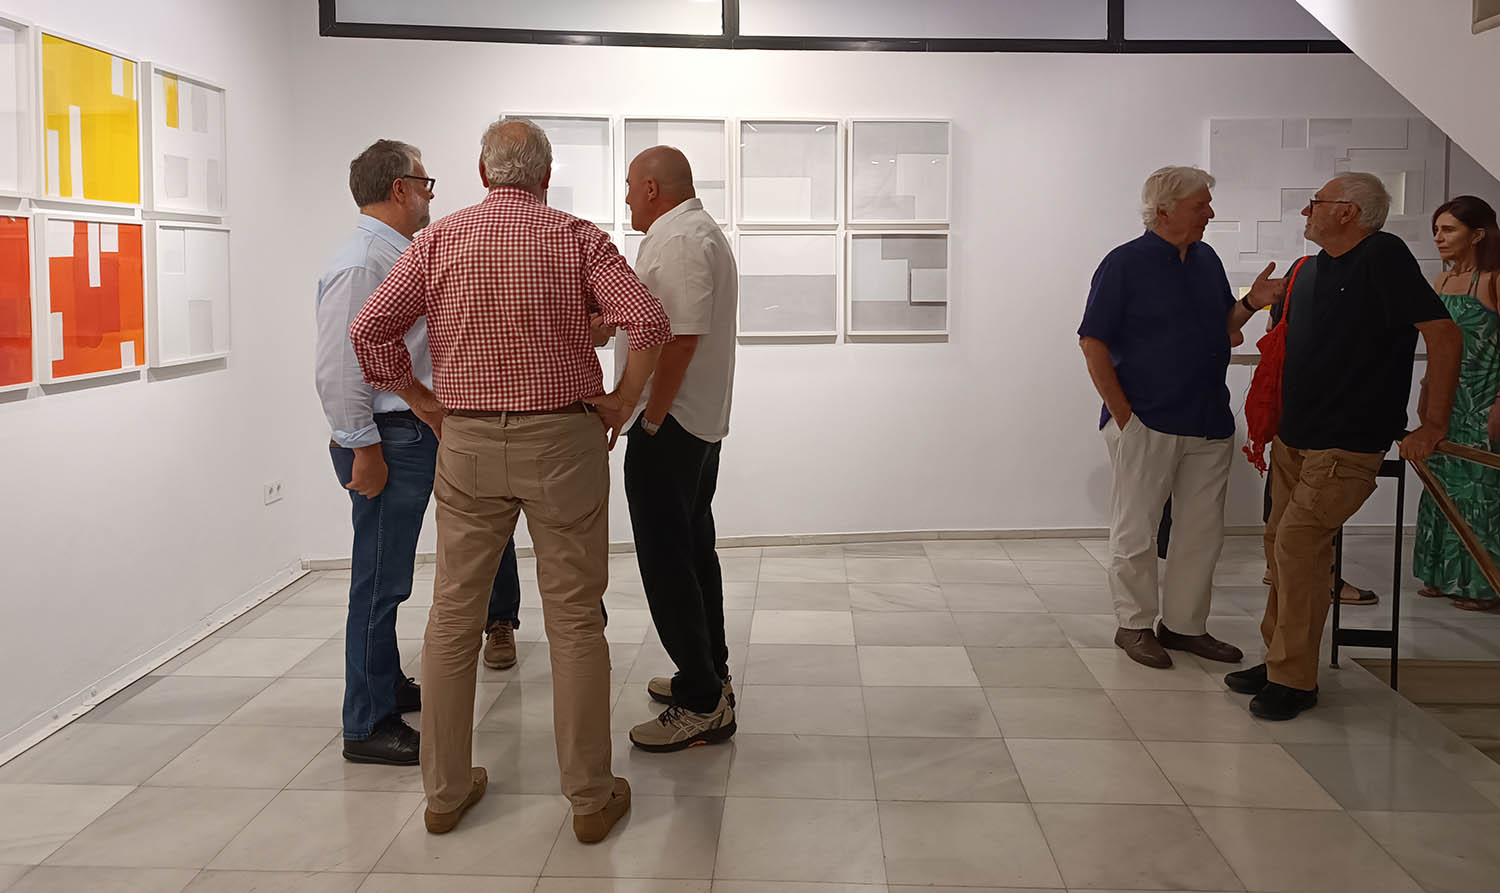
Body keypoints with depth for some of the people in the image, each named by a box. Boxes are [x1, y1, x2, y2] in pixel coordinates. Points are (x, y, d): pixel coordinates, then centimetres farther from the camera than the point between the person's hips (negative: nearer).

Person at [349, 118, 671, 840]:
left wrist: (428, 406, 6)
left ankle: (446, 789, 19)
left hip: (467, 445, 2)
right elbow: (648, 324, -14)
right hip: (562, 439, -2)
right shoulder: (578, 238, -1)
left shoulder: (439, 239, 3)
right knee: (575, 620, 5)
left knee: (453, 617, 11)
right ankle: (590, 795, 11)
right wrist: (620, 402, -2)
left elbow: (368, 332, -3)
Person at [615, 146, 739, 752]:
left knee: (667, 561, -7)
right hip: (702, 422, 11)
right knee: (693, 549, 18)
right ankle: (710, 674, 29)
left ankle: (702, 705, -3)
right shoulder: (704, 233, 18)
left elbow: (681, 338, -25)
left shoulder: (679, 241, -17)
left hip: (669, 426, -11)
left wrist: (651, 421, -20)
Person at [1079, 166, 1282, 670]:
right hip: (1146, 423, -6)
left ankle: (1184, 624, 23)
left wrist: (1251, 304, -3)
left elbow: (1223, 330, 18)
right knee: (1135, 532, 4)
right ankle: (1135, 625, 18)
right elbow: (1093, 343, -10)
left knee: (1203, 532, 11)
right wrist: (1122, 414, -13)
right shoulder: (1125, 264, -9)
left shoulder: (1207, 260, 11)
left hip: (1209, 422, 7)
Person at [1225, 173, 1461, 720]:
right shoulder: (1306, 273, 11)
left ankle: (1295, 680, -5)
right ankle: (1280, 661, 20)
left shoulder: (1383, 257, -12)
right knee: (1281, 544, 9)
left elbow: (1444, 336, -16)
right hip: (1294, 439, 8)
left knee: (1298, 542, -14)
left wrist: (1433, 425, -14)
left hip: (1347, 443, -8)